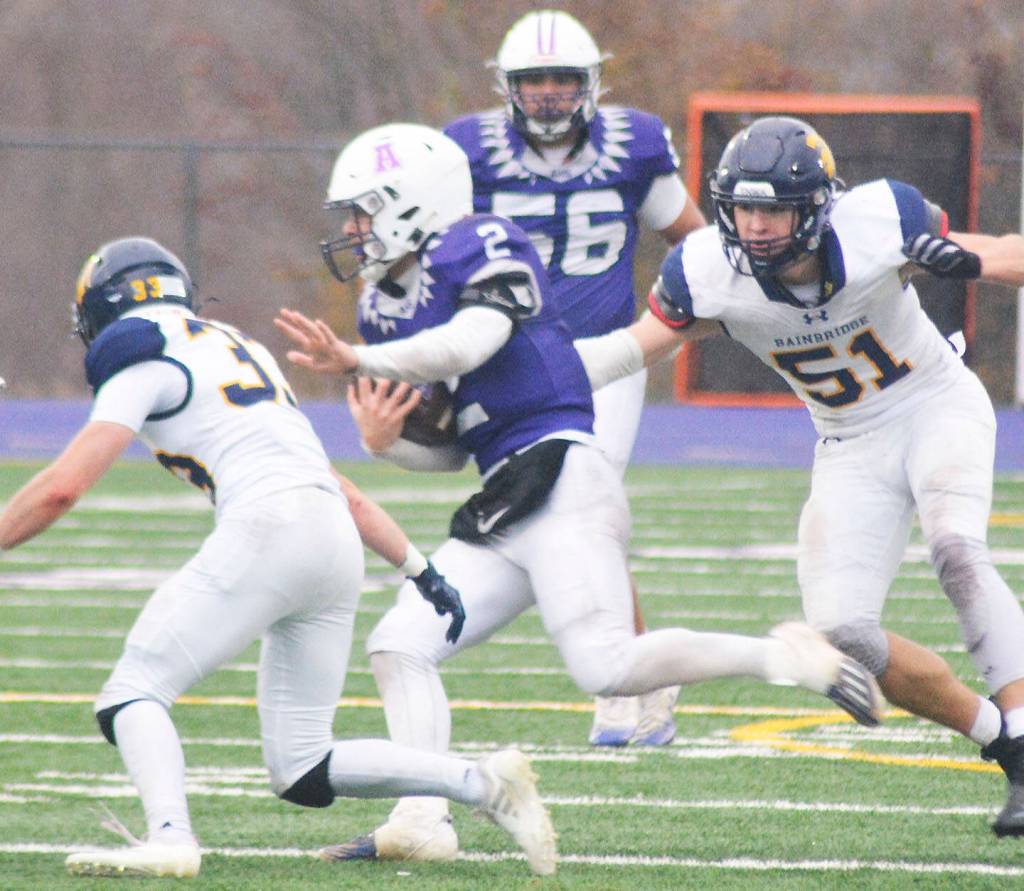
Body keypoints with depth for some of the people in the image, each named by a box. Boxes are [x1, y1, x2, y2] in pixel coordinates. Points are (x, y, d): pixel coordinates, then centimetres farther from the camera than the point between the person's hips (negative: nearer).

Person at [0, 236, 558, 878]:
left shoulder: (147, 363, 4)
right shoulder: (242, 351, 29)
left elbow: (61, 489, -5)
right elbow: (337, 487, 30)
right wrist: (421, 569, 32)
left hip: (269, 529, -8)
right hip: (339, 544, 8)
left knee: (134, 690, -4)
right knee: (303, 773, 10)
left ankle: (170, 837, -28)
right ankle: (485, 784, 0)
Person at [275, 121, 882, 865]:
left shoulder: (481, 251, -4)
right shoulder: (387, 306, 20)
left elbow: (467, 343, -24)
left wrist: (357, 361, -22)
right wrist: (383, 433, 3)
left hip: (560, 480, -9)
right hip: (499, 511, 9)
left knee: (609, 667, -21)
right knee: (400, 645, -4)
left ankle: (780, 656, -5)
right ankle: (424, 822, -11)